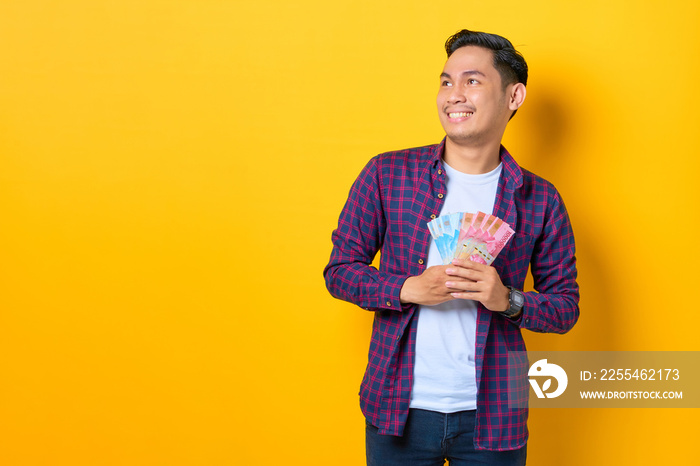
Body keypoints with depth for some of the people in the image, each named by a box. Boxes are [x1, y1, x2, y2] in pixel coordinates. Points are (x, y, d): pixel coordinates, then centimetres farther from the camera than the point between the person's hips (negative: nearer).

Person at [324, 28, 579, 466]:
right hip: (399, 409, 0)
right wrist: (409, 289, -16)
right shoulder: (386, 174, -1)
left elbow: (566, 307, 4)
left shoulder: (540, 200, 0)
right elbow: (340, 271, 1)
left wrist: (508, 300, -16)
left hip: (491, 415, 1)